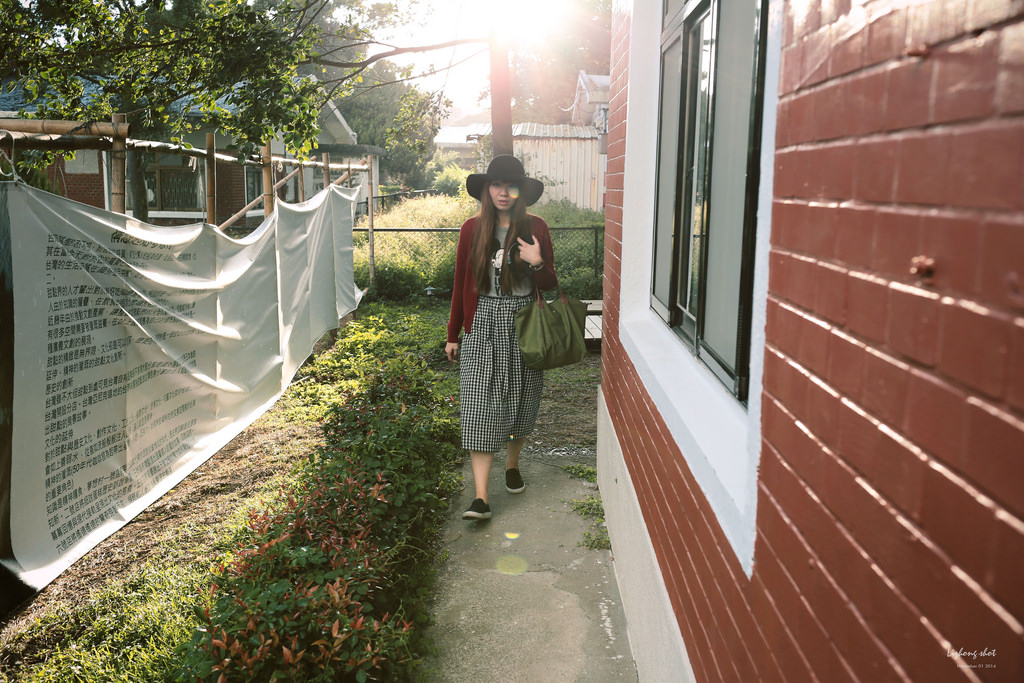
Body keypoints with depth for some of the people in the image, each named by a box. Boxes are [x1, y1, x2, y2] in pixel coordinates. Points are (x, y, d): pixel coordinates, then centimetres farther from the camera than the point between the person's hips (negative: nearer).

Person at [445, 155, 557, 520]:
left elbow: (549, 284, 4)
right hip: (483, 325, -1)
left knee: (520, 401, 12)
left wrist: (537, 263, -18)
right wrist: (453, 335, 9)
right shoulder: (472, 229, 1)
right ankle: (480, 497, -8)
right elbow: (461, 284, 7)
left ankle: (512, 465, 38)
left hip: (523, 325, 1)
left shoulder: (535, 228, -1)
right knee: (480, 407, -7)